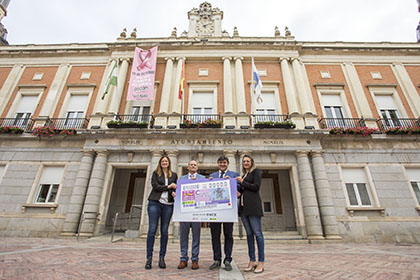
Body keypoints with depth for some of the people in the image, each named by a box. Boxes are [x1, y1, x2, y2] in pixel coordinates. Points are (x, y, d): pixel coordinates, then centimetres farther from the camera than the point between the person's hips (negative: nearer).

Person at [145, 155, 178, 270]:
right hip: (155, 202, -1)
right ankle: (149, 258, 5)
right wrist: (168, 186, -6)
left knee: (164, 231, 3)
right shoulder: (156, 173, 10)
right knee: (152, 230, -4)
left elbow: (176, 188, 9)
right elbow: (155, 186, -3)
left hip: (168, 204, 2)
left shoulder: (174, 175, 15)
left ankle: (162, 258, 11)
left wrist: (174, 193, -13)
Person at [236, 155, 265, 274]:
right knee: (249, 233, 8)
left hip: (253, 205, -7)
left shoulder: (256, 172, 3)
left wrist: (242, 182, -3)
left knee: (257, 233, -4)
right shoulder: (243, 175, 22)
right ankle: (252, 261, 14)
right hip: (243, 206, 7)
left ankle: (261, 262, 2)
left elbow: (256, 186, -9)